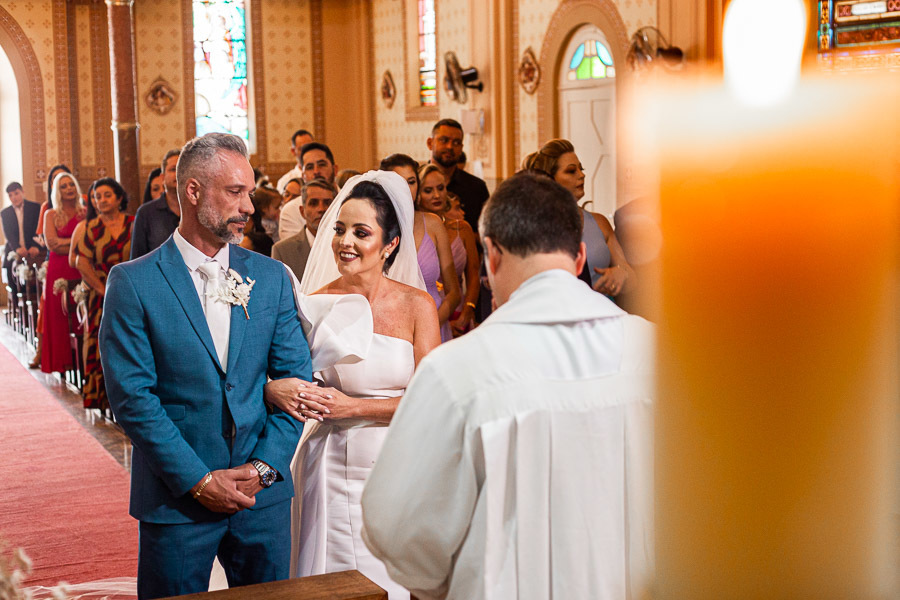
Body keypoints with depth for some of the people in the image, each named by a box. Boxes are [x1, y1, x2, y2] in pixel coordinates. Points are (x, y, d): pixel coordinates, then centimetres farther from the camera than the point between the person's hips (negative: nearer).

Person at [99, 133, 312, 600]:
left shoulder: (270, 277, 6)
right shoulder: (133, 282, -6)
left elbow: (295, 378, 3)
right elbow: (132, 396, -11)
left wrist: (265, 466, -8)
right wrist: (198, 481, -14)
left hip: (264, 494, 3)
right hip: (176, 499, -3)